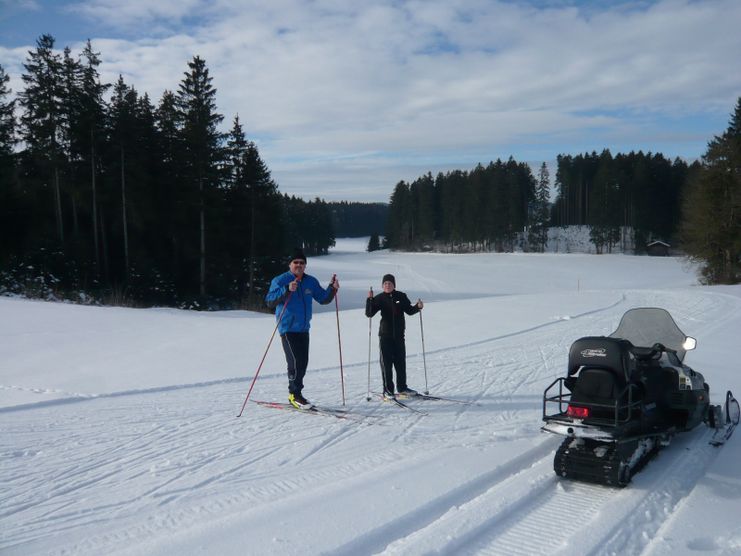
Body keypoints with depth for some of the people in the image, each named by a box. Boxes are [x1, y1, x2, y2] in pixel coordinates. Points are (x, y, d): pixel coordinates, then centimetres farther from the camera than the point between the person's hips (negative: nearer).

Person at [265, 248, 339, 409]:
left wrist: (332, 289, -2)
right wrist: (287, 290, -30)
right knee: (295, 362, -11)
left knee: (303, 363, 9)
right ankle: (295, 395, 3)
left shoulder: (311, 281, 11)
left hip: (303, 329, 6)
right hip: (288, 328, -6)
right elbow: (270, 301, -17)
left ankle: (296, 394, 22)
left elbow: (323, 299, 16)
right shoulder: (280, 280, -6)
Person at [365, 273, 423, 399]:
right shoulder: (379, 298, -4)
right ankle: (387, 390, 7)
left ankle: (402, 388, 22)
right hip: (385, 335, -2)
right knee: (386, 362, 0)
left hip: (399, 334, 3)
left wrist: (418, 307, -8)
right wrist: (369, 299, -23)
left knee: (401, 361, 10)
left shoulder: (401, 296, 2)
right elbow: (369, 313, -10)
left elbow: (409, 310, 11)